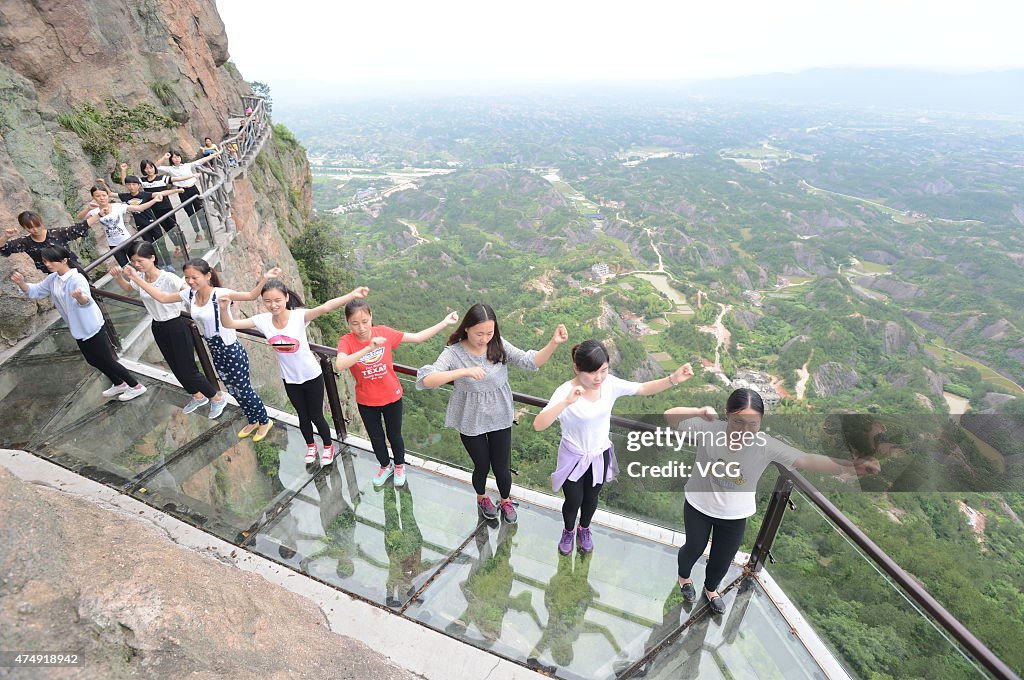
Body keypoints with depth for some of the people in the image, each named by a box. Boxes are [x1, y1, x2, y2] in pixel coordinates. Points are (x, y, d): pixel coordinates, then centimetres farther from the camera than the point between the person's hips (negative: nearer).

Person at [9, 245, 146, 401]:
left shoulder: (77, 279, -24)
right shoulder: (52, 279, 3)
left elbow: (87, 301, -42)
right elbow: (34, 291, 11)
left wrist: (80, 296, -66)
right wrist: (21, 283, -11)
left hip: (92, 328, -9)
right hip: (79, 330, 9)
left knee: (107, 361, -3)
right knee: (93, 361, 18)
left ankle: (136, 386, 8)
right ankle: (118, 384, 33)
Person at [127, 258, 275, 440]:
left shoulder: (220, 294, -23)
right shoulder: (189, 295, -3)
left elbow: (251, 296, -30)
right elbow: (161, 297, 11)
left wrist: (264, 279, -46)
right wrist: (136, 278, 11)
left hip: (232, 352, -7)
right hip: (216, 353, 7)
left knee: (243, 390, 7)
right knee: (233, 391, 20)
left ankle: (265, 421, 30)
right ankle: (253, 421, 41)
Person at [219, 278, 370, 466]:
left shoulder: (299, 316, -25)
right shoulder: (263, 320, -12)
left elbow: (326, 307, -42)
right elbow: (229, 324, -8)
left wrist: (352, 295, -58)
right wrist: (224, 308, -30)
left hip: (312, 376, -4)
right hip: (289, 379, 4)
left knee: (316, 415, 13)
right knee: (303, 416, 22)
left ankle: (328, 446, 40)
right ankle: (310, 446, 49)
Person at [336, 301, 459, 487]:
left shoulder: (383, 332, -17)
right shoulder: (346, 341, -20)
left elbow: (417, 337, -11)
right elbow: (340, 365, -40)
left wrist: (445, 323, -15)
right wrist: (368, 348, -51)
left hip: (391, 397, 0)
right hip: (366, 401, 0)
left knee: (394, 435, 20)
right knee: (376, 438, 22)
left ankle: (399, 465, 49)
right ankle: (385, 466, 50)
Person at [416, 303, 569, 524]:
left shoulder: (499, 346, -12)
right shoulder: (454, 353, -20)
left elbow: (531, 362, -19)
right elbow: (425, 380, -33)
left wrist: (553, 343, -37)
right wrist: (464, 371, -43)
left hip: (500, 418, 2)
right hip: (471, 422, -1)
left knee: (501, 467, 14)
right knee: (482, 466, 18)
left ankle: (505, 501, 48)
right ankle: (481, 498, 53)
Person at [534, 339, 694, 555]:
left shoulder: (610, 383, -17)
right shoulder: (566, 391, -30)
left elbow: (644, 389, -9)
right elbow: (538, 425, -39)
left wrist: (672, 379, -26)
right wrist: (566, 402, -51)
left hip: (600, 455, 4)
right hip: (573, 457, -3)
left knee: (591, 498, 25)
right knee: (573, 501, 16)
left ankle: (584, 529, 57)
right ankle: (568, 531, 50)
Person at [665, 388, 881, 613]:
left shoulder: (766, 445, -26)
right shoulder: (709, 429, -30)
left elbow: (807, 460, -32)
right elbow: (670, 416, -30)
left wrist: (850, 466, -45)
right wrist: (699, 412, -48)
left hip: (735, 515, 2)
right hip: (698, 505, -2)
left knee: (723, 558, 25)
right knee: (694, 547, 24)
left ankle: (711, 588, 59)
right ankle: (684, 576, 59)